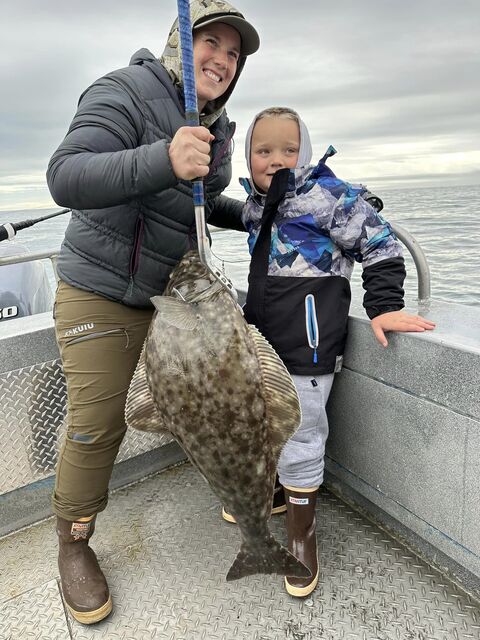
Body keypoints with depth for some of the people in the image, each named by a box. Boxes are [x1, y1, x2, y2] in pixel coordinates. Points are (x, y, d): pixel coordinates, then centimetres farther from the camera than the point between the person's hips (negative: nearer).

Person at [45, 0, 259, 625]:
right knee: (97, 423, -4)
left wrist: (248, 214, 9)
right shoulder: (126, 93, -14)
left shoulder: (216, 126, 11)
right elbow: (66, 175, -30)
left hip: (177, 289, 7)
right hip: (101, 291, -6)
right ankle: (73, 543, 21)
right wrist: (162, 161, -44)